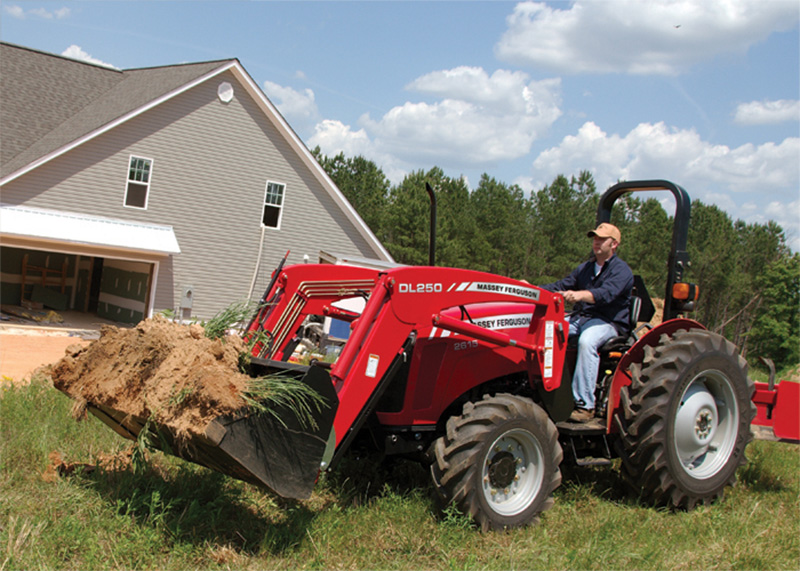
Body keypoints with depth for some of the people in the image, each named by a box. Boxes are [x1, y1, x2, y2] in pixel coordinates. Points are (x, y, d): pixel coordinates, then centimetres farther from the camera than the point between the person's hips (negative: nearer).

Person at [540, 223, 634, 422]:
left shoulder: (621, 270, -4)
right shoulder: (585, 268, 22)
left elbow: (606, 293, -23)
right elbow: (561, 286, 16)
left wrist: (580, 295, -43)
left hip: (607, 323, -7)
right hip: (580, 318, 7)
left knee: (587, 341, -38)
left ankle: (585, 405, -37)